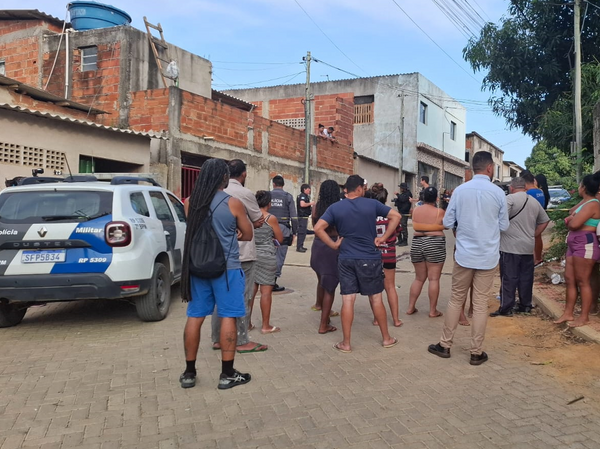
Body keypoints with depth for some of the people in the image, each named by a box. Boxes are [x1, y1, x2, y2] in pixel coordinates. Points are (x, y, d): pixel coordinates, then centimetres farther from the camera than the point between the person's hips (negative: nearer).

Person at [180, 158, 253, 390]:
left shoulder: (190, 202, 3)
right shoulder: (233, 203, -9)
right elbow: (247, 235, 1)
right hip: (226, 267, -4)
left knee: (195, 317, 10)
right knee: (228, 317, 3)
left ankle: (189, 372, 19)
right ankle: (227, 374, 8)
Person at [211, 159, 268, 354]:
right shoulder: (245, 193, -12)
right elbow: (259, 221, -3)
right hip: (242, 254, -7)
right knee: (242, 298, 0)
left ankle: (218, 339, 20)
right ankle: (242, 341, 6)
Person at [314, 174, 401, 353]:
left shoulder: (335, 207, -1)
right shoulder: (372, 204, -1)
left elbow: (318, 228, -10)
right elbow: (396, 216, 0)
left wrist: (333, 245, -2)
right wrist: (383, 237, 0)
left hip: (346, 259, 1)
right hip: (370, 258, 0)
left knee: (348, 301, 3)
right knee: (376, 299, 11)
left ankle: (346, 343, 9)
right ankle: (387, 338, 24)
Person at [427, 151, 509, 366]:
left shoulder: (459, 190, -4)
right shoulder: (498, 192, -6)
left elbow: (447, 222, 1)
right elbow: (504, 226, 3)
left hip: (464, 255, 1)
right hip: (488, 256, -1)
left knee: (456, 300, 13)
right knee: (480, 304, 6)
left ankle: (445, 345, 21)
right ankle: (476, 352, 14)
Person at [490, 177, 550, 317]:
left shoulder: (510, 198, -10)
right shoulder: (535, 202, 13)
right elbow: (544, 221, 20)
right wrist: (534, 235, 20)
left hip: (510, 247, -6)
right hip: (528, 247, 7)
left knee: (508, 278, -3)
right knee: (526, 278, 13)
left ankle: (506, 308, 0)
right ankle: (525, 306, 20)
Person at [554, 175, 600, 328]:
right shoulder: (586, 203, 18)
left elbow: (574, 224, -24)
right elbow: (572, 220, 22)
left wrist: (570, 220, -1)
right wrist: (572, 219, -2)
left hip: (585, 244, -10)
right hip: (575, 244, 10)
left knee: (582, 281, -4)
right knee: (569, 279, 10)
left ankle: (584, 317, 4)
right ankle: (568, 313, 16)